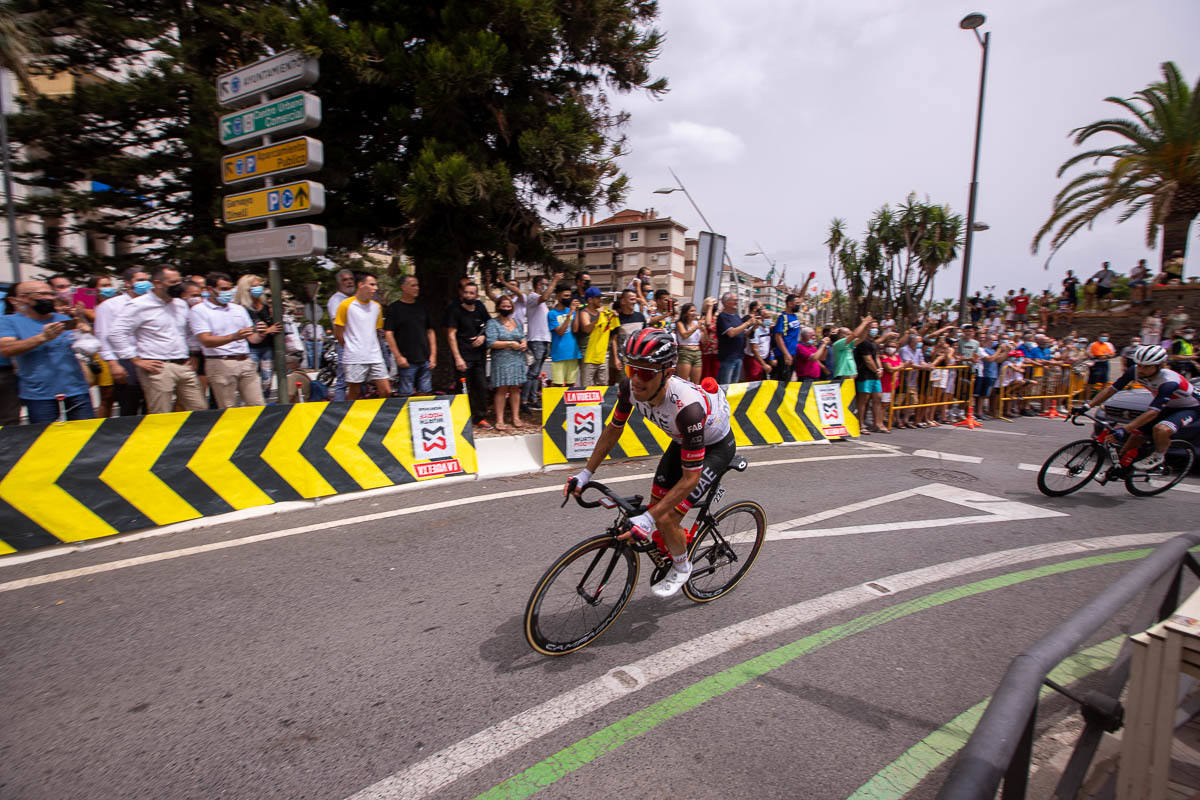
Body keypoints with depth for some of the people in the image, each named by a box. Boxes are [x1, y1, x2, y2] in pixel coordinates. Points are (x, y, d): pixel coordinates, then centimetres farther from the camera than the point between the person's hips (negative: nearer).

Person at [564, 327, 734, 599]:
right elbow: (614, 429, -6)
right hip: (683, 440, 6)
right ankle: (677, 546, 37)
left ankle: (682, 567, 19)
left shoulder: (688, 407, -43)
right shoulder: (630, 386, -25)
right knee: (655, 506, 5)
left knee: (666, 520, -12)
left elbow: (690, 477, -35)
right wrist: (586, 473, -6)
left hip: (716, 446, -6)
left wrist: (648, 519, -35)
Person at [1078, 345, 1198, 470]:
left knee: (1161, 429, -34)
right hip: (1166, 407, 6)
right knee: (1134, 437, -6)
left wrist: (1124, 429, -51)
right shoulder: (1135, 371, -20)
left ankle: (1157, 457, -8)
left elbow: (1152, 413, -42)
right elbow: (1111, 389, -15)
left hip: (1188, 409, -6)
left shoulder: (1169, 382, -35)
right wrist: (1086, 406, -27)